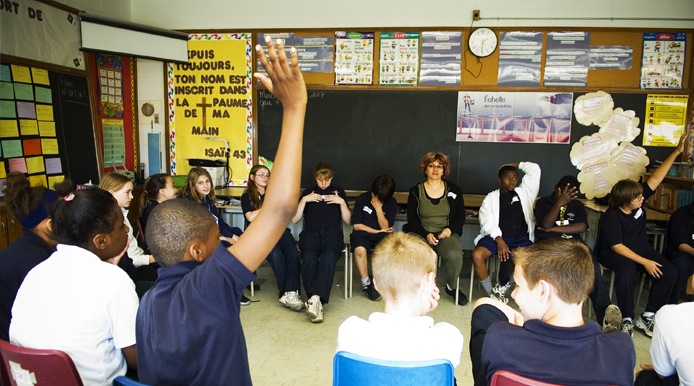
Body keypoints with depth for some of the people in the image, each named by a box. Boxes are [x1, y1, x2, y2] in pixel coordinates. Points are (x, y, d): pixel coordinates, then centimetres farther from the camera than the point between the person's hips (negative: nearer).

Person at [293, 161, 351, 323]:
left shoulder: (338, 191, 25)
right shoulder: (308, 192, 26)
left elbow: (347, 220, 18)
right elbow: (294, 219, 16)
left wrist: (342, 202, 3)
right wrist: (304, 200, 4)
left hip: (332, 232, -1)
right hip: (310, 232, 1)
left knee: (329, 257, -37)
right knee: (309, 259, -35)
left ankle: (315, 298, -48)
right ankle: (316, 301, -39)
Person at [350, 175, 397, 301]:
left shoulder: (392, 203, 2)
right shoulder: (362, 199, -3)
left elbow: (385, 227, -6)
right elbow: (356, 225, -5)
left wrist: (378, 208, -16)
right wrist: (377, 231, -6)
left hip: (382, 235, 2)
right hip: (363, 233, -2)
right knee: (360, 249, -36)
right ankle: (366, 284, -16)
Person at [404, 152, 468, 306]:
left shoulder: (453, 190, 10)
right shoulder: (415, 191, 7)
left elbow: (461, 216, 12)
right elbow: (412, 219, 4)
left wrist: (450, 229, -8)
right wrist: (426, 235, -12)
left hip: (446, 233, 1)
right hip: (421, 233, 0)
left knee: (455, 254, -31)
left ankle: (452, 287, 0)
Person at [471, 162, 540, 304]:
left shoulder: (524, 192, 20)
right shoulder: (491, 197, 13)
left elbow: (535, 169, 14)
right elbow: (487, 221, -2)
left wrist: (515, 165, 24)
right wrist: (499, 240, -17)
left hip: (520, 238, 1)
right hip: (496, 237, -1)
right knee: (477, 255, -30)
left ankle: (503, 287, -9)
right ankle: (492, 293, -13)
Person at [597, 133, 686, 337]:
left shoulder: (637, 201, -6)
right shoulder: (611, 217, -22)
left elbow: (655, 178, -5)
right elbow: (617, 247, -22)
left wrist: (676, 152, -10)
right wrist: (645, 262, -25)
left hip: (642, 248, 7)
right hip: (615, 253, -7)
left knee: (669, 272, -15)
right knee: (627, 272, -37)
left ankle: (648, 317, -7)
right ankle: (627, 320, -21)